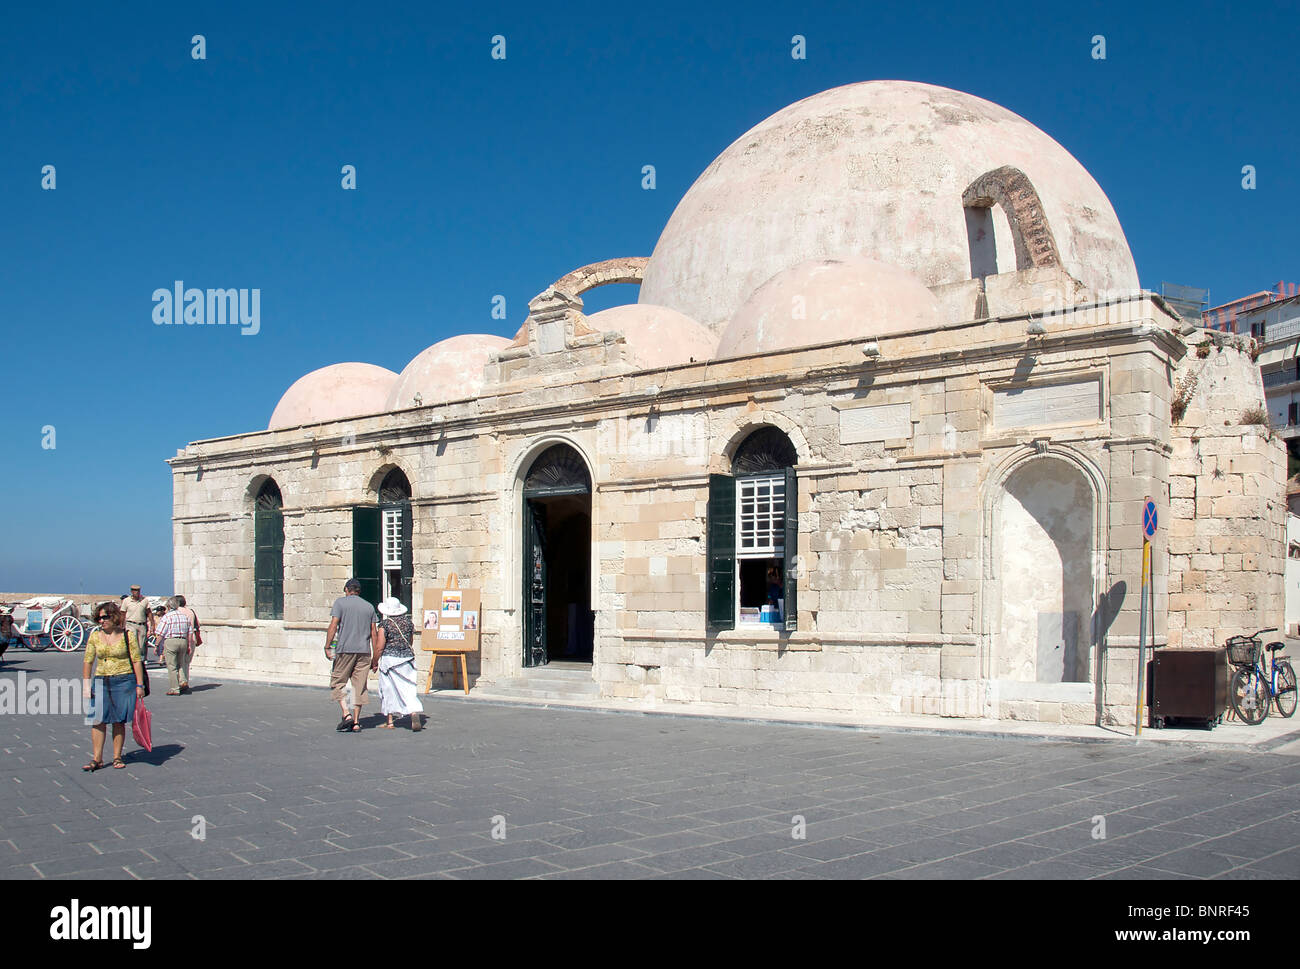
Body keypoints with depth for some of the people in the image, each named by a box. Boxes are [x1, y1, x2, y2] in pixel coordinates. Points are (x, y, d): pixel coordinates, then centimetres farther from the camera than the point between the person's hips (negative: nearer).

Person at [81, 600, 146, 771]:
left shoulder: (128, 635, -1)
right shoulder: (95, 637, 7)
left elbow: (137, 661, -1)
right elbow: (88, 661, 9)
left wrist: (139, 685, -4)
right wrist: (86, 685, 1)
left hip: (124, 681, -2)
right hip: (101, 681, 3)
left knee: (119, 721, 2)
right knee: (98, 720, -5)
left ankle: (117, 757, 12)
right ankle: (97, 759, 1)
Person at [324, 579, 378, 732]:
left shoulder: (340, 602, 3)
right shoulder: (369, 606, 13)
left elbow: (333, 625, -7)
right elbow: (374, 632, 11)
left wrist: (327, 647, -4)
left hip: (345, 650, -3)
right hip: (364, 651, 3)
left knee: (337, 683, 7)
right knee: (359, 686, 7)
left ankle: (346, 714, -10)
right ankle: (356, 722, 6)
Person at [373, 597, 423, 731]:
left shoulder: (385, 625, -10)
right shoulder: (408, 622, 5)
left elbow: (379, 647, -10)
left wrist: (374, 662, 3)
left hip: (389, 659, -3)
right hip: (407, 658, 3)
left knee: (388, 689, 9)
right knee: (409, 687, 3)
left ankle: (390, 721, 15)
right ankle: (414, 711, -20)